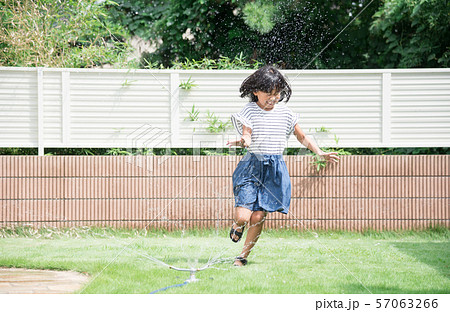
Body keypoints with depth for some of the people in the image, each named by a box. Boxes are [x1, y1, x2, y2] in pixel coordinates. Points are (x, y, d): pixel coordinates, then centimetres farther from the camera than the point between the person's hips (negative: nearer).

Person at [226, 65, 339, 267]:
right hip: (252, 165, -2)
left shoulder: (285, 113, 6)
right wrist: (242, 142, -36)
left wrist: (320, 153, 4)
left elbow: (302, 138, 15)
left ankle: (243, 256, 14)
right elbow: (247, 138, -12)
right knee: (243, 216, -13)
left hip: (275, 169, 2)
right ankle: (238, 225, 27)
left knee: (258, 218, -5)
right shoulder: (250, 111, -2)